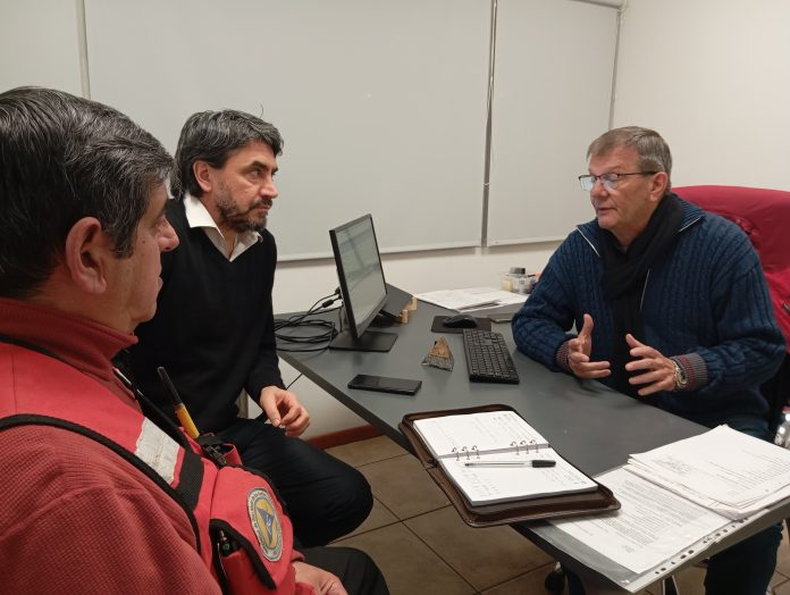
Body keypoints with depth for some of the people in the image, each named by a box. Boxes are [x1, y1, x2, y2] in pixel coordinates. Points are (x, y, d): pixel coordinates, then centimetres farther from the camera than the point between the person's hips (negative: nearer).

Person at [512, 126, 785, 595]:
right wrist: (566, 352, -20)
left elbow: (763, 347, -10)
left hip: (715, 422, -2)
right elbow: (531, 322, 4)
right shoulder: (580, 247, -1)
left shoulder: (721, 244, -10)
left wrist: (682, 371, -28)